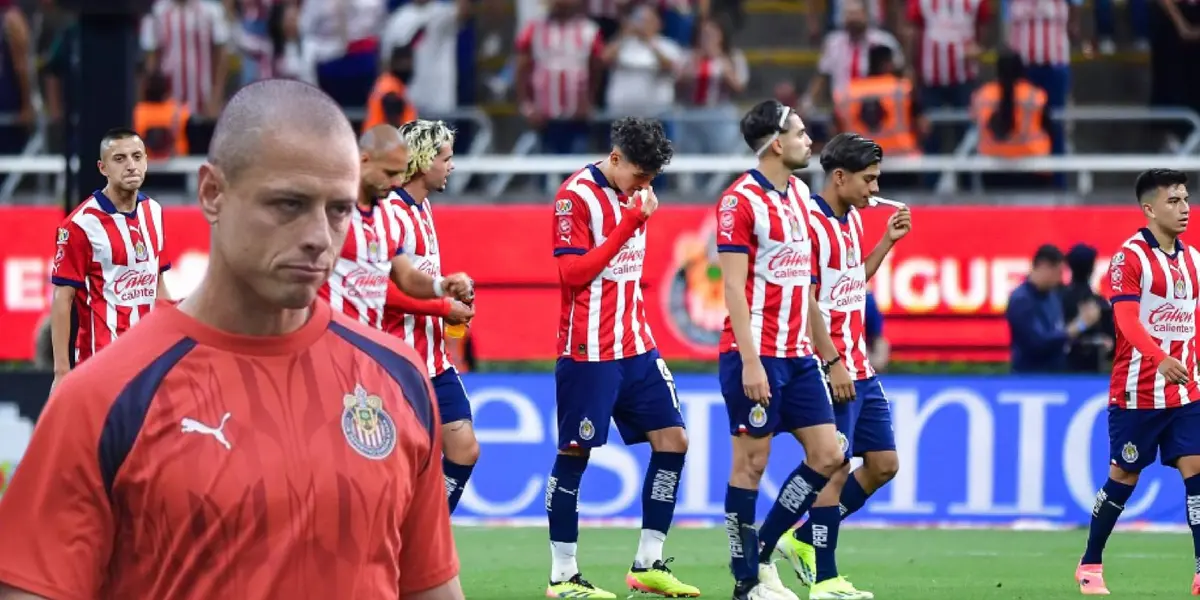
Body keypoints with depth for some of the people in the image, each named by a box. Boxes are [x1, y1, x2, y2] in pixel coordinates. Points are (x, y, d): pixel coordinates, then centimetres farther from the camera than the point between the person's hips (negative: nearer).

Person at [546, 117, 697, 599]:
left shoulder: (632, 196, 12)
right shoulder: (576, 197, -12)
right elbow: (572, 272, -19)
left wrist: (640, 332, 19)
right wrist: (628, 224, -21)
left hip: (636, 347, 8)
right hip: (588, 353, -8)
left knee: (672, 440, 3)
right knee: (574, 454, -2)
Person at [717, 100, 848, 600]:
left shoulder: (799, 197, 14)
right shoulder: (741, 200, -10)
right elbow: (734, 287, -14)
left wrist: (831, 358, 19)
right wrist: (749, 362, -21)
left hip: (798, 356, 8)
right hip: (757, 357, -8)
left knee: (827, 456, 4)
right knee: (751, 461, -3)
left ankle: (761, 553, 15)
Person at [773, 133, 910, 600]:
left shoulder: (853, 219, 13)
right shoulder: (811, 223, -15)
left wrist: (889, 240, 14)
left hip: (859, 370, 9)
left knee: (884, 464, 10)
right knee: (835, 469, -6)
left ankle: (805, 540, 21)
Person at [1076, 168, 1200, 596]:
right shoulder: (1129, 259, -10)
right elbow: (1127, 320, -22)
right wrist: (1160, 358, -37)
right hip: (1137, 393, -5)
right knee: (1123, 476, 3)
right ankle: (1090, 564, 19)